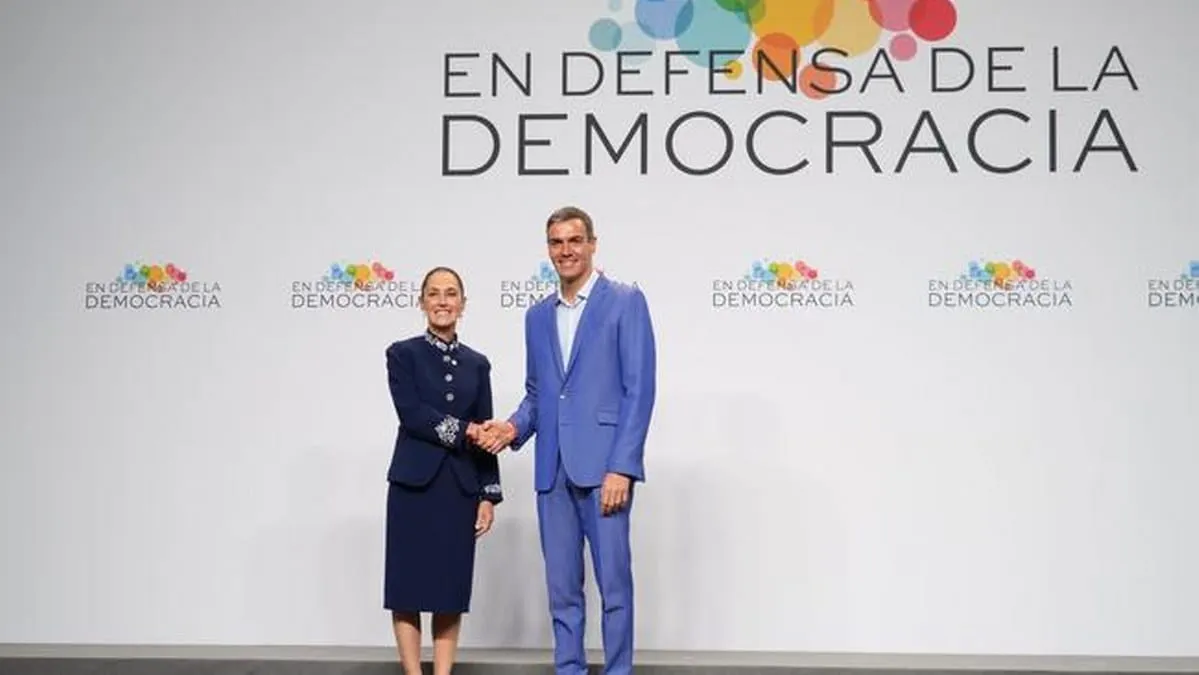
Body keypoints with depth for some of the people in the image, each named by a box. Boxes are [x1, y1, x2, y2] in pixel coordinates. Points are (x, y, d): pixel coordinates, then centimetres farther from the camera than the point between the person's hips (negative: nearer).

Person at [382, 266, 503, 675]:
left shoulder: (477, 364, 11)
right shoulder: (403, 354, 1)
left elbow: (484, 434, 9)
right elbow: (411, 415, -11)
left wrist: (488, 494, 3)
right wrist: (464, 430, -15)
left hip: (460, 488, 3)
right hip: (414, 484, -3)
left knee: (452, 589, 5)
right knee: (409, 587, 0)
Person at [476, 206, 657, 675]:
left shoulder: (625, 301, -2)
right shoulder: (538, 316, 16)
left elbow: (639, 389, -8)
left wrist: (622, 466, -15)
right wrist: (515, 427, 0)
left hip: (603, 465, -6)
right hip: (552, 470, 6)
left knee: (613, 582, -2)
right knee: (561, 587, 9)